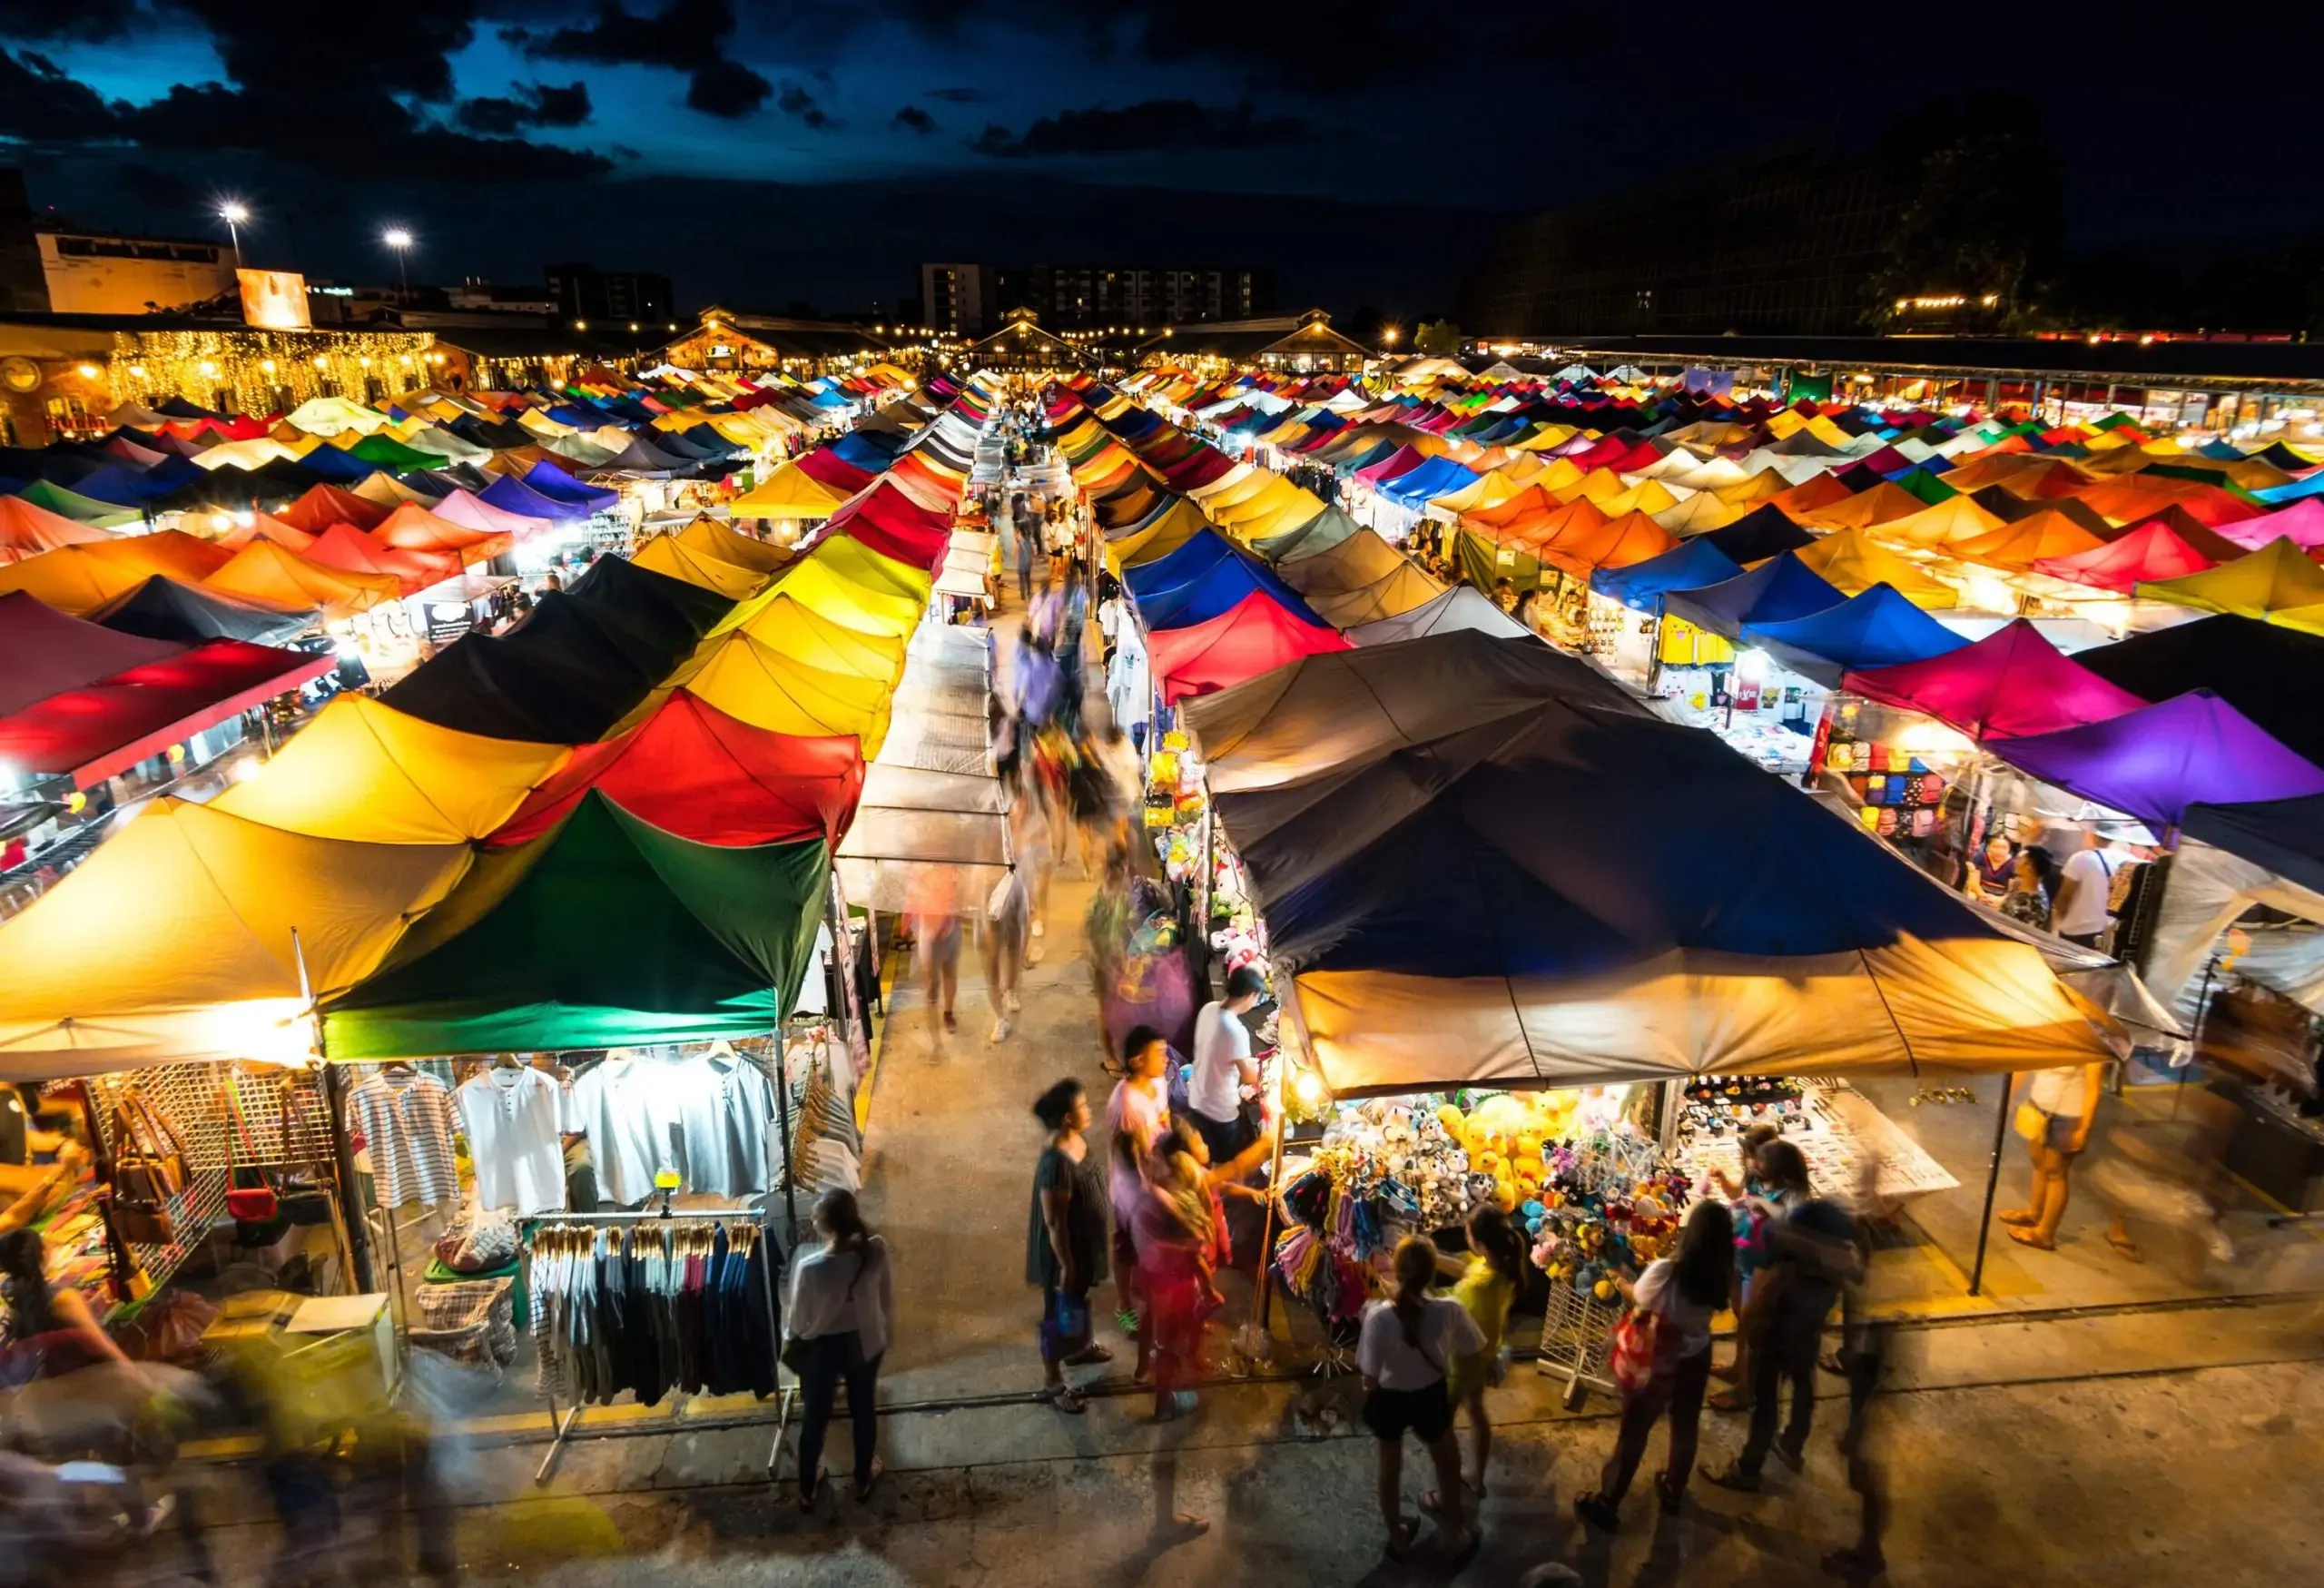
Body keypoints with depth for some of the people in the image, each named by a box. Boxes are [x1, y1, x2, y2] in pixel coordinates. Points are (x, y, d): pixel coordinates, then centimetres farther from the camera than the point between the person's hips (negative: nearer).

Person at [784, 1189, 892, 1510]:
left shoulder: (809, 1267, -33)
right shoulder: (876, 1250, -25)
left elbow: (797, 1324, -18)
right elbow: (888, 1301, -8)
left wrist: (791, 1335, 6)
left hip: (822, 1348, -2)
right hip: (866, 1343, 2)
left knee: (814, 1417, 24)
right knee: (864, 1410, 27)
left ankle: (808, 1490, 46)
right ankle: (864, 1480, 49)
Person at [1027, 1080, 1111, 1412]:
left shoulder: (1078, 1141, -8)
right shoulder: (1056, 1164, -36)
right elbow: (1054, 1223, -27)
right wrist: (1065, 1266, -18)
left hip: (1084, 1242, 9)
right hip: (1064, 1249, -9)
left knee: (1079, 1301, 30)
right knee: (1060, 1313, 12)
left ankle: (1078, 1348, 54)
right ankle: (1052, 1381, 32)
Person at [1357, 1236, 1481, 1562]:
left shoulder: (1379, 1316, -33)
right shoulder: (1449, 1310, -28)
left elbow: (1370, 1377, -22)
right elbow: (1473, 1351, -10)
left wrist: (1369, 1400, 1)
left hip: (1388, 1400, 0)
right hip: (1430, 1397, 1)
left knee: (1390, 1470, 28)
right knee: (1448, 1464, 31)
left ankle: (1397, 1538, 50)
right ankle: (1456, 1536, 50)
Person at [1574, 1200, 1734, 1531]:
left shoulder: (1665, 1271, -31)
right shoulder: (1724, 1274, -18)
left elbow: (1638, 1299, -10)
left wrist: (1618, 1280, 11)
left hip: (1659, 1362, -4)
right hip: (1696, 1358, 4)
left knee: (1633, 1432, 11)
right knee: (1686, 1426, 25)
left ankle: (1607, 1505, 24)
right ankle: (1673, 1491, 47)